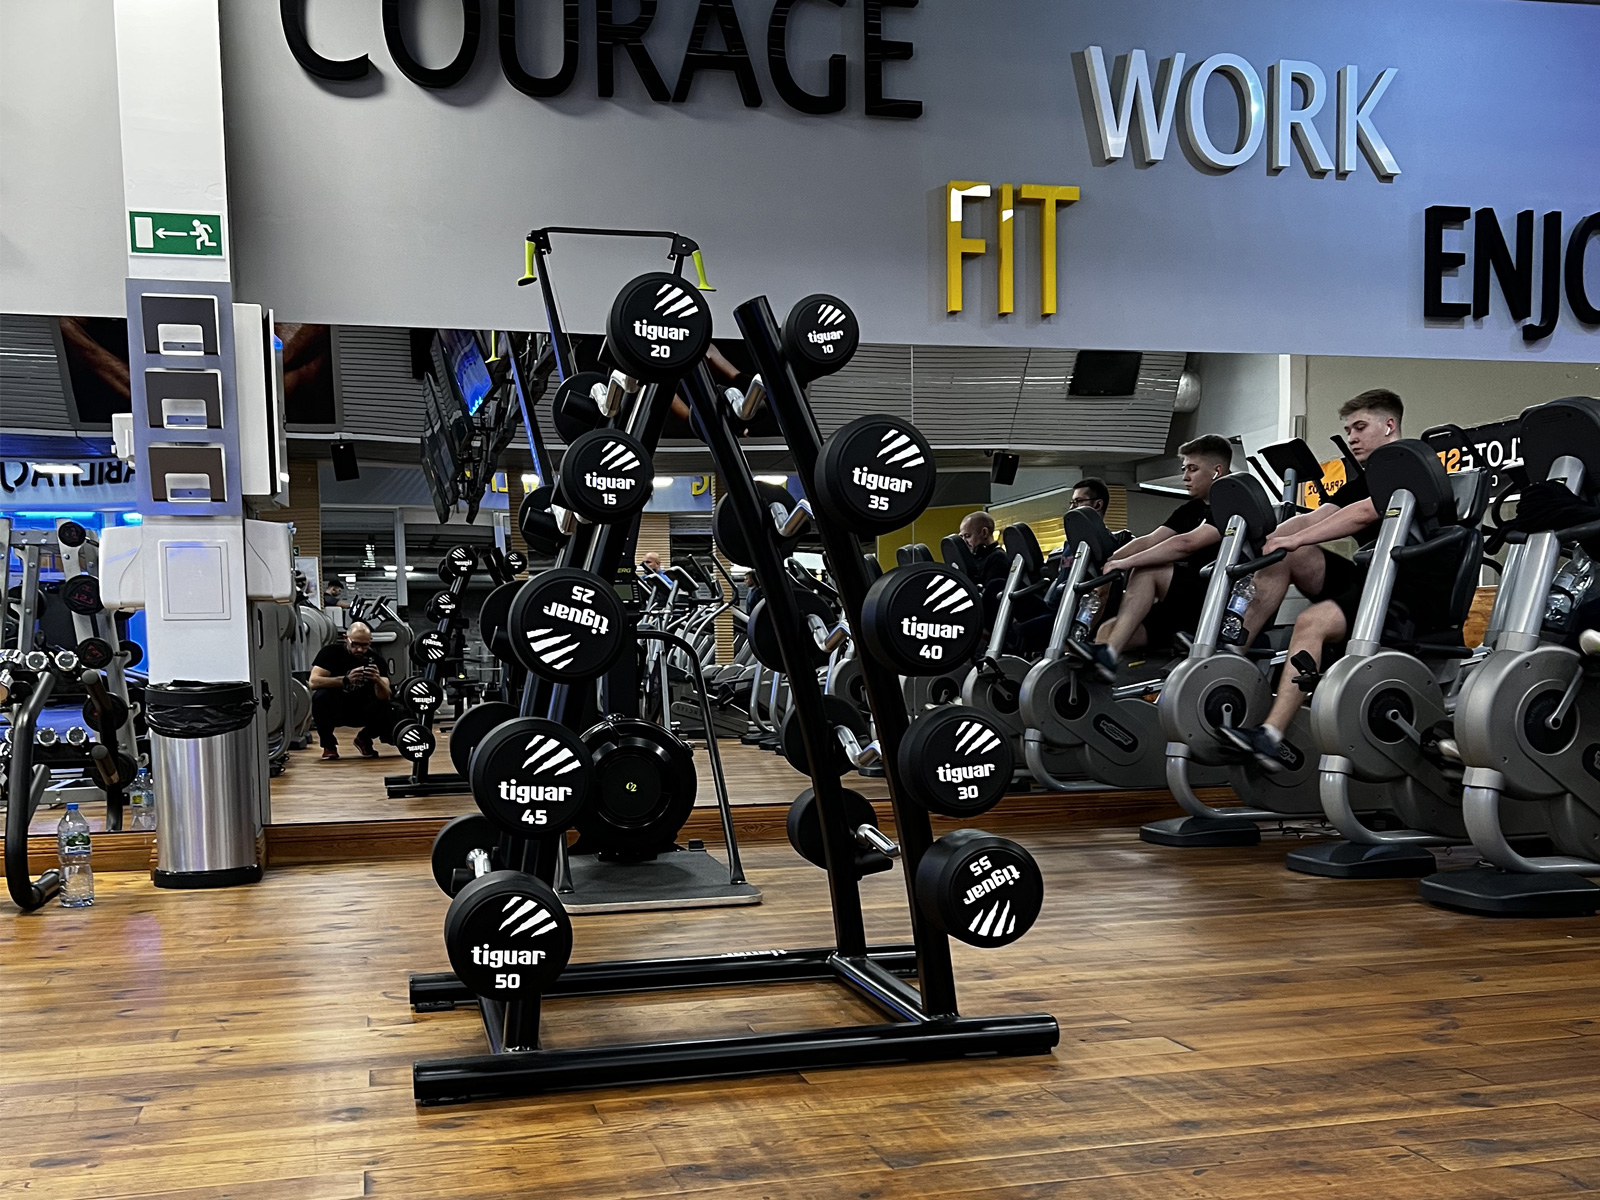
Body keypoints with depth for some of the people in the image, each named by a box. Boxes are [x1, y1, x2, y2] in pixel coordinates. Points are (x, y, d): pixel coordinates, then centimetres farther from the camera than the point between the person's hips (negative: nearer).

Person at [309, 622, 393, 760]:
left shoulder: (374, 658, -10)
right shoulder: (331, 652, -15)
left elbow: (385, 697, -17)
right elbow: (313, 682, -29)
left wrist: (377, 680, -39)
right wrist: (345, 680, -42)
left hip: (361, 711, 2)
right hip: (333, 709, -2)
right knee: (321, 696, -34)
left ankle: (363, 739, 9)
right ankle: (328, 744, -10)